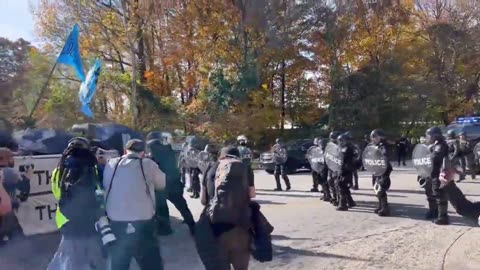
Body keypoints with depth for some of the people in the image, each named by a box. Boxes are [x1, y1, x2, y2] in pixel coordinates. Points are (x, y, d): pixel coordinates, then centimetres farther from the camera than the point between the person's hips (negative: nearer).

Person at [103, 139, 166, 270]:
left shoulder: (110, 164, 2)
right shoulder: (148, 164, -5)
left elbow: (105, 187, 11)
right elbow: (162, 184, 7)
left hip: (116, 224, 3)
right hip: (142, 225, -2)